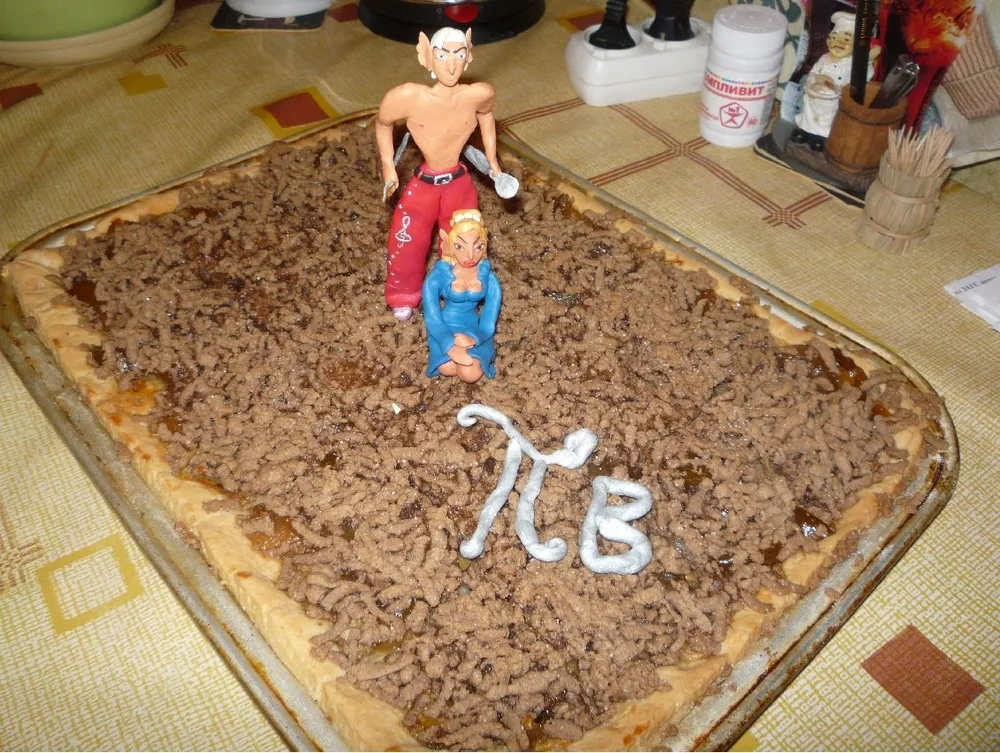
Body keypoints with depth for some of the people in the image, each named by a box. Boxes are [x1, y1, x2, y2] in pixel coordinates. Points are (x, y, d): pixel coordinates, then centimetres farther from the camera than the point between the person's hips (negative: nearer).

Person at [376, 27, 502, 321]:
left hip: (459, 184, 2)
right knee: (407, 244, 14)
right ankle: (403, 299, 44)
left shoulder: (480, 94, -22)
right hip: (423, 185, -2)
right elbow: (382, 123, -4)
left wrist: (492, 158, 11)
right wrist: (388, 168, -2)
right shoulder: (409, 97, -28)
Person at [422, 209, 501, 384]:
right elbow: (432, 317, -17)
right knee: (448, 368, -27)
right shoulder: (438, 277, -15)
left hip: (473, 329, 1)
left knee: (470, 374, -24)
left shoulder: (488, 279, -9)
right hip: (445, 329, 0)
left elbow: (489, 323, -10)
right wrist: (450, 347, -32)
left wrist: (472, 339, -31)